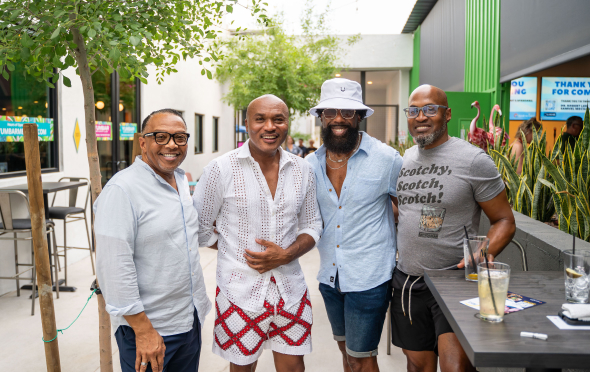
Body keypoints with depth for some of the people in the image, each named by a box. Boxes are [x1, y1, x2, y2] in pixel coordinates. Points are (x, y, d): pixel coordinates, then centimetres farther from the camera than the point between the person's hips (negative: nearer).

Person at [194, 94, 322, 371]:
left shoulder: (302, 170, 2)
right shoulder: (221, 169, -10)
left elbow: (312, 225, 8)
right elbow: (199, 229, -2)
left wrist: (286, 255, -9)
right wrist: (239, 251, -6)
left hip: (290, 289, 3)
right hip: (240, 290, -3)